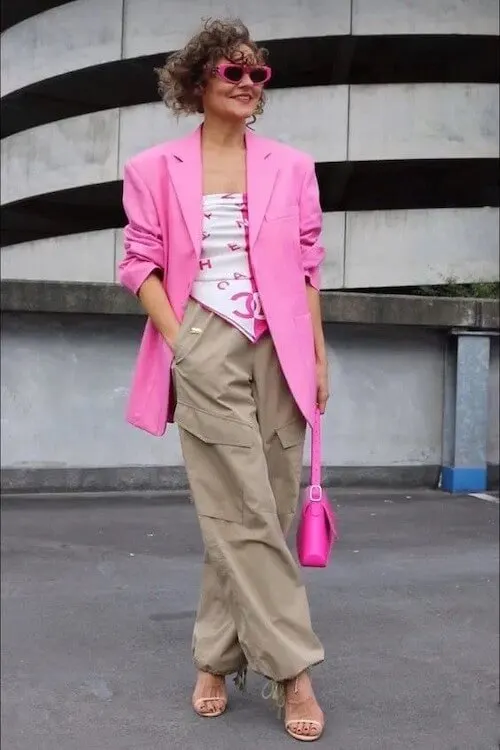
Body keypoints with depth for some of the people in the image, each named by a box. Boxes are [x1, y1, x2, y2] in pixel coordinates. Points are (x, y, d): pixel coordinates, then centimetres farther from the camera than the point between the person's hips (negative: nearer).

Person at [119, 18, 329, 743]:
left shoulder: (292, 167, 12)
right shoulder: (155, 169, 6)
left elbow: (308, 267, 11)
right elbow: (141, 264, 4)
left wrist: (319, 353, 6)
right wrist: (179, 344, -7)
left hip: (280, 356, 3)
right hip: (206, 356, -3)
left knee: (258, 517, 6)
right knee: (247, 517, -5)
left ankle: (218, 658, 22)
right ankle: (293, 669, 5)